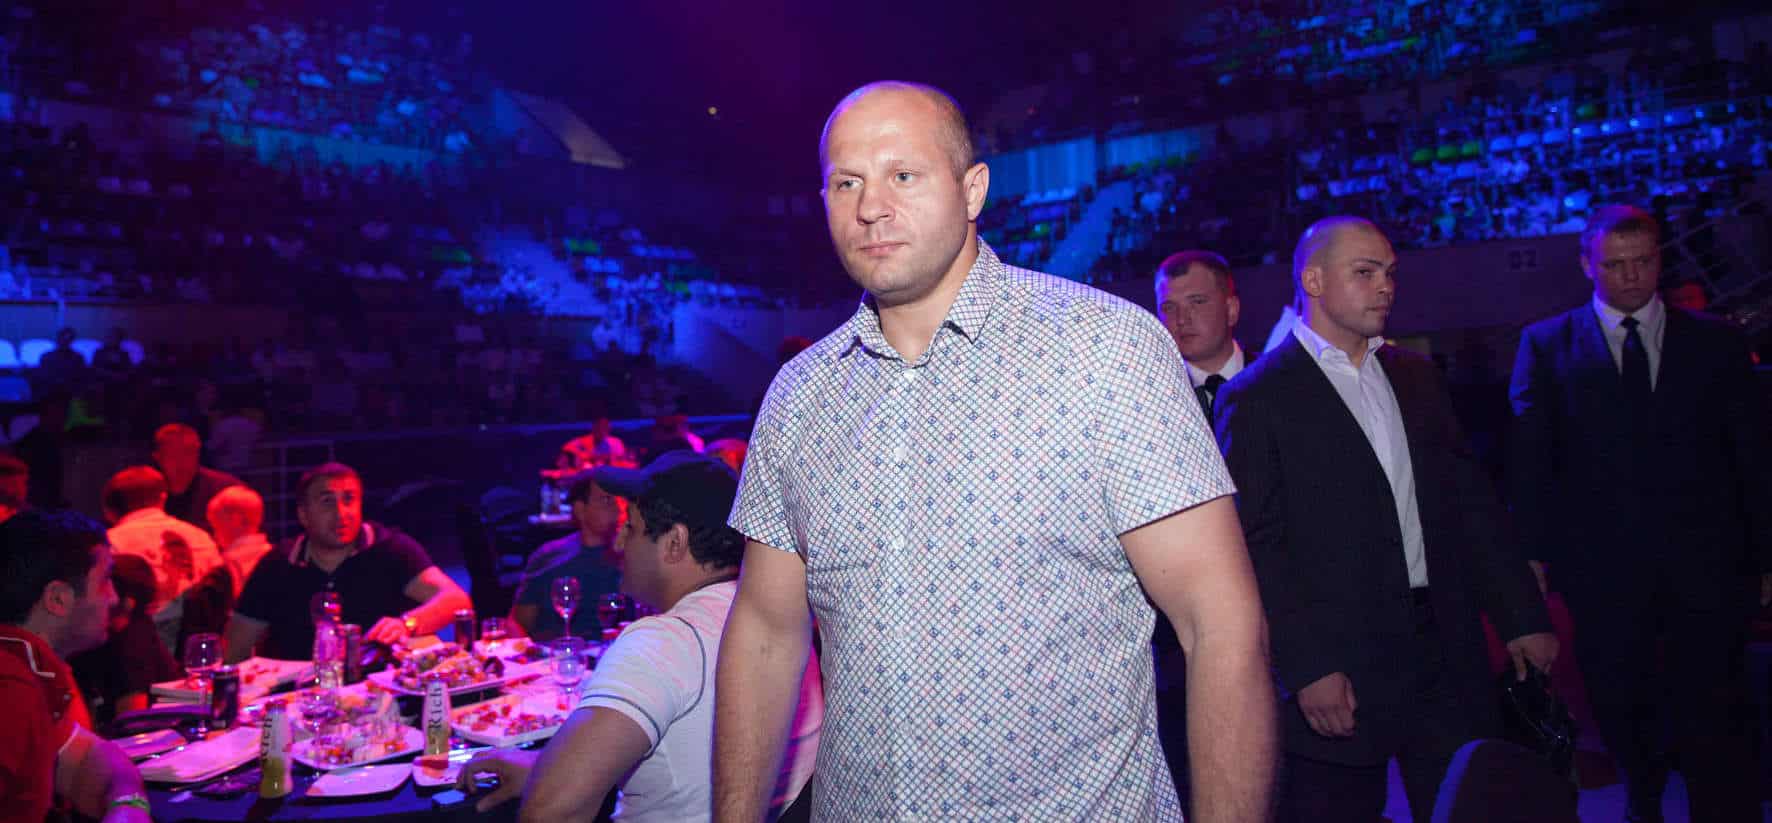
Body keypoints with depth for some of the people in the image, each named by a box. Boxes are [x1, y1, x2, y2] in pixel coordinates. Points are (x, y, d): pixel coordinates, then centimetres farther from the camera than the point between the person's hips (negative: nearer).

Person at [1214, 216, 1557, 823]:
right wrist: (1308, 669, -16)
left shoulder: (1417, 376, 13)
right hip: (1337, 675, -5)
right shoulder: (1256, 397, -7)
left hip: (1446, 654, 6)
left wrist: (1523, 616, 9)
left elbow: (1471, 502, 14)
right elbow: (1257, 544, -12)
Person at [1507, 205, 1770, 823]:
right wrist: (1534, 556, -6)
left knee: (1713, 723, 0)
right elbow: (1528, 462, 0)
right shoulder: (1546, 345, 3)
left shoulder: (1716, 342, 7)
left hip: (1705, 568, 0)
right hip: (1603, 570, 0)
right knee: (1622, 713, 14)